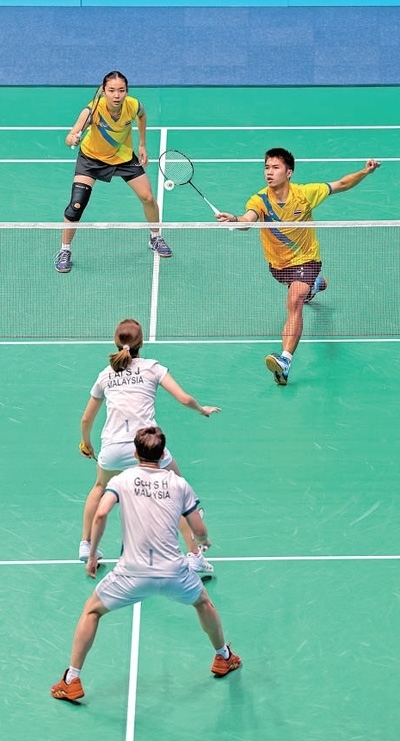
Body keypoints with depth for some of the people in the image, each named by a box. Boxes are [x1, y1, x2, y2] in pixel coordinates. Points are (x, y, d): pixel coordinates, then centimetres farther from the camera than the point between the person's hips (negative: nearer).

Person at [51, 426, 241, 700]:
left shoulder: (122, 480, 5)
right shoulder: (179, 484, 8)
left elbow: (101, 514, -12)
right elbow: (199, 530, 8)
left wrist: (92, 555, -1)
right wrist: (205, 542, 32)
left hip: (132, 575, -1)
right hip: (174, 573, 1)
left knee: (92, 611, 22)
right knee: (203, 602, 34)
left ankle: (72, 682, 18)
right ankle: (224, 657, 50)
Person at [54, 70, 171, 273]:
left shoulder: (133, 105, -26)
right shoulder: (94, 109, -36)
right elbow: (74, 132, -52)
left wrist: (142, 144, 3)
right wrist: (72, 138, -74)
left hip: (124, 156, 3)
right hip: (92, 157, -3)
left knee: (148, 197, 2)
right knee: (77, 204, -13)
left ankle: (155, 238, 30)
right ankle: (64, 251, 7)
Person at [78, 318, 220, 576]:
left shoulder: (105, 375, 16)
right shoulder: (152, 367, 7)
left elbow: (87, 420, 25)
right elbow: (184, 399, -2)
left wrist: (87, 443, 44)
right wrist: (202, 410, 19)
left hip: (112, 448, 3)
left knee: (101, 486, 34)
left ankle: (86, 545, 33)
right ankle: (194, 554, 11)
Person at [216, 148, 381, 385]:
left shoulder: (305, 193, -21)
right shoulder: (259, 200, -22)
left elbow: (342, 184, -7)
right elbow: (248, 220, -45)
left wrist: (365, 172, -23)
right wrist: (234, 219, -69)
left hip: (306, 259, -4)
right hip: (278, 263, 4)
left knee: (294, 303, -28)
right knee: (302, 287, 36)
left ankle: (285, 360, -38)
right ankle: (316, 283, 75)